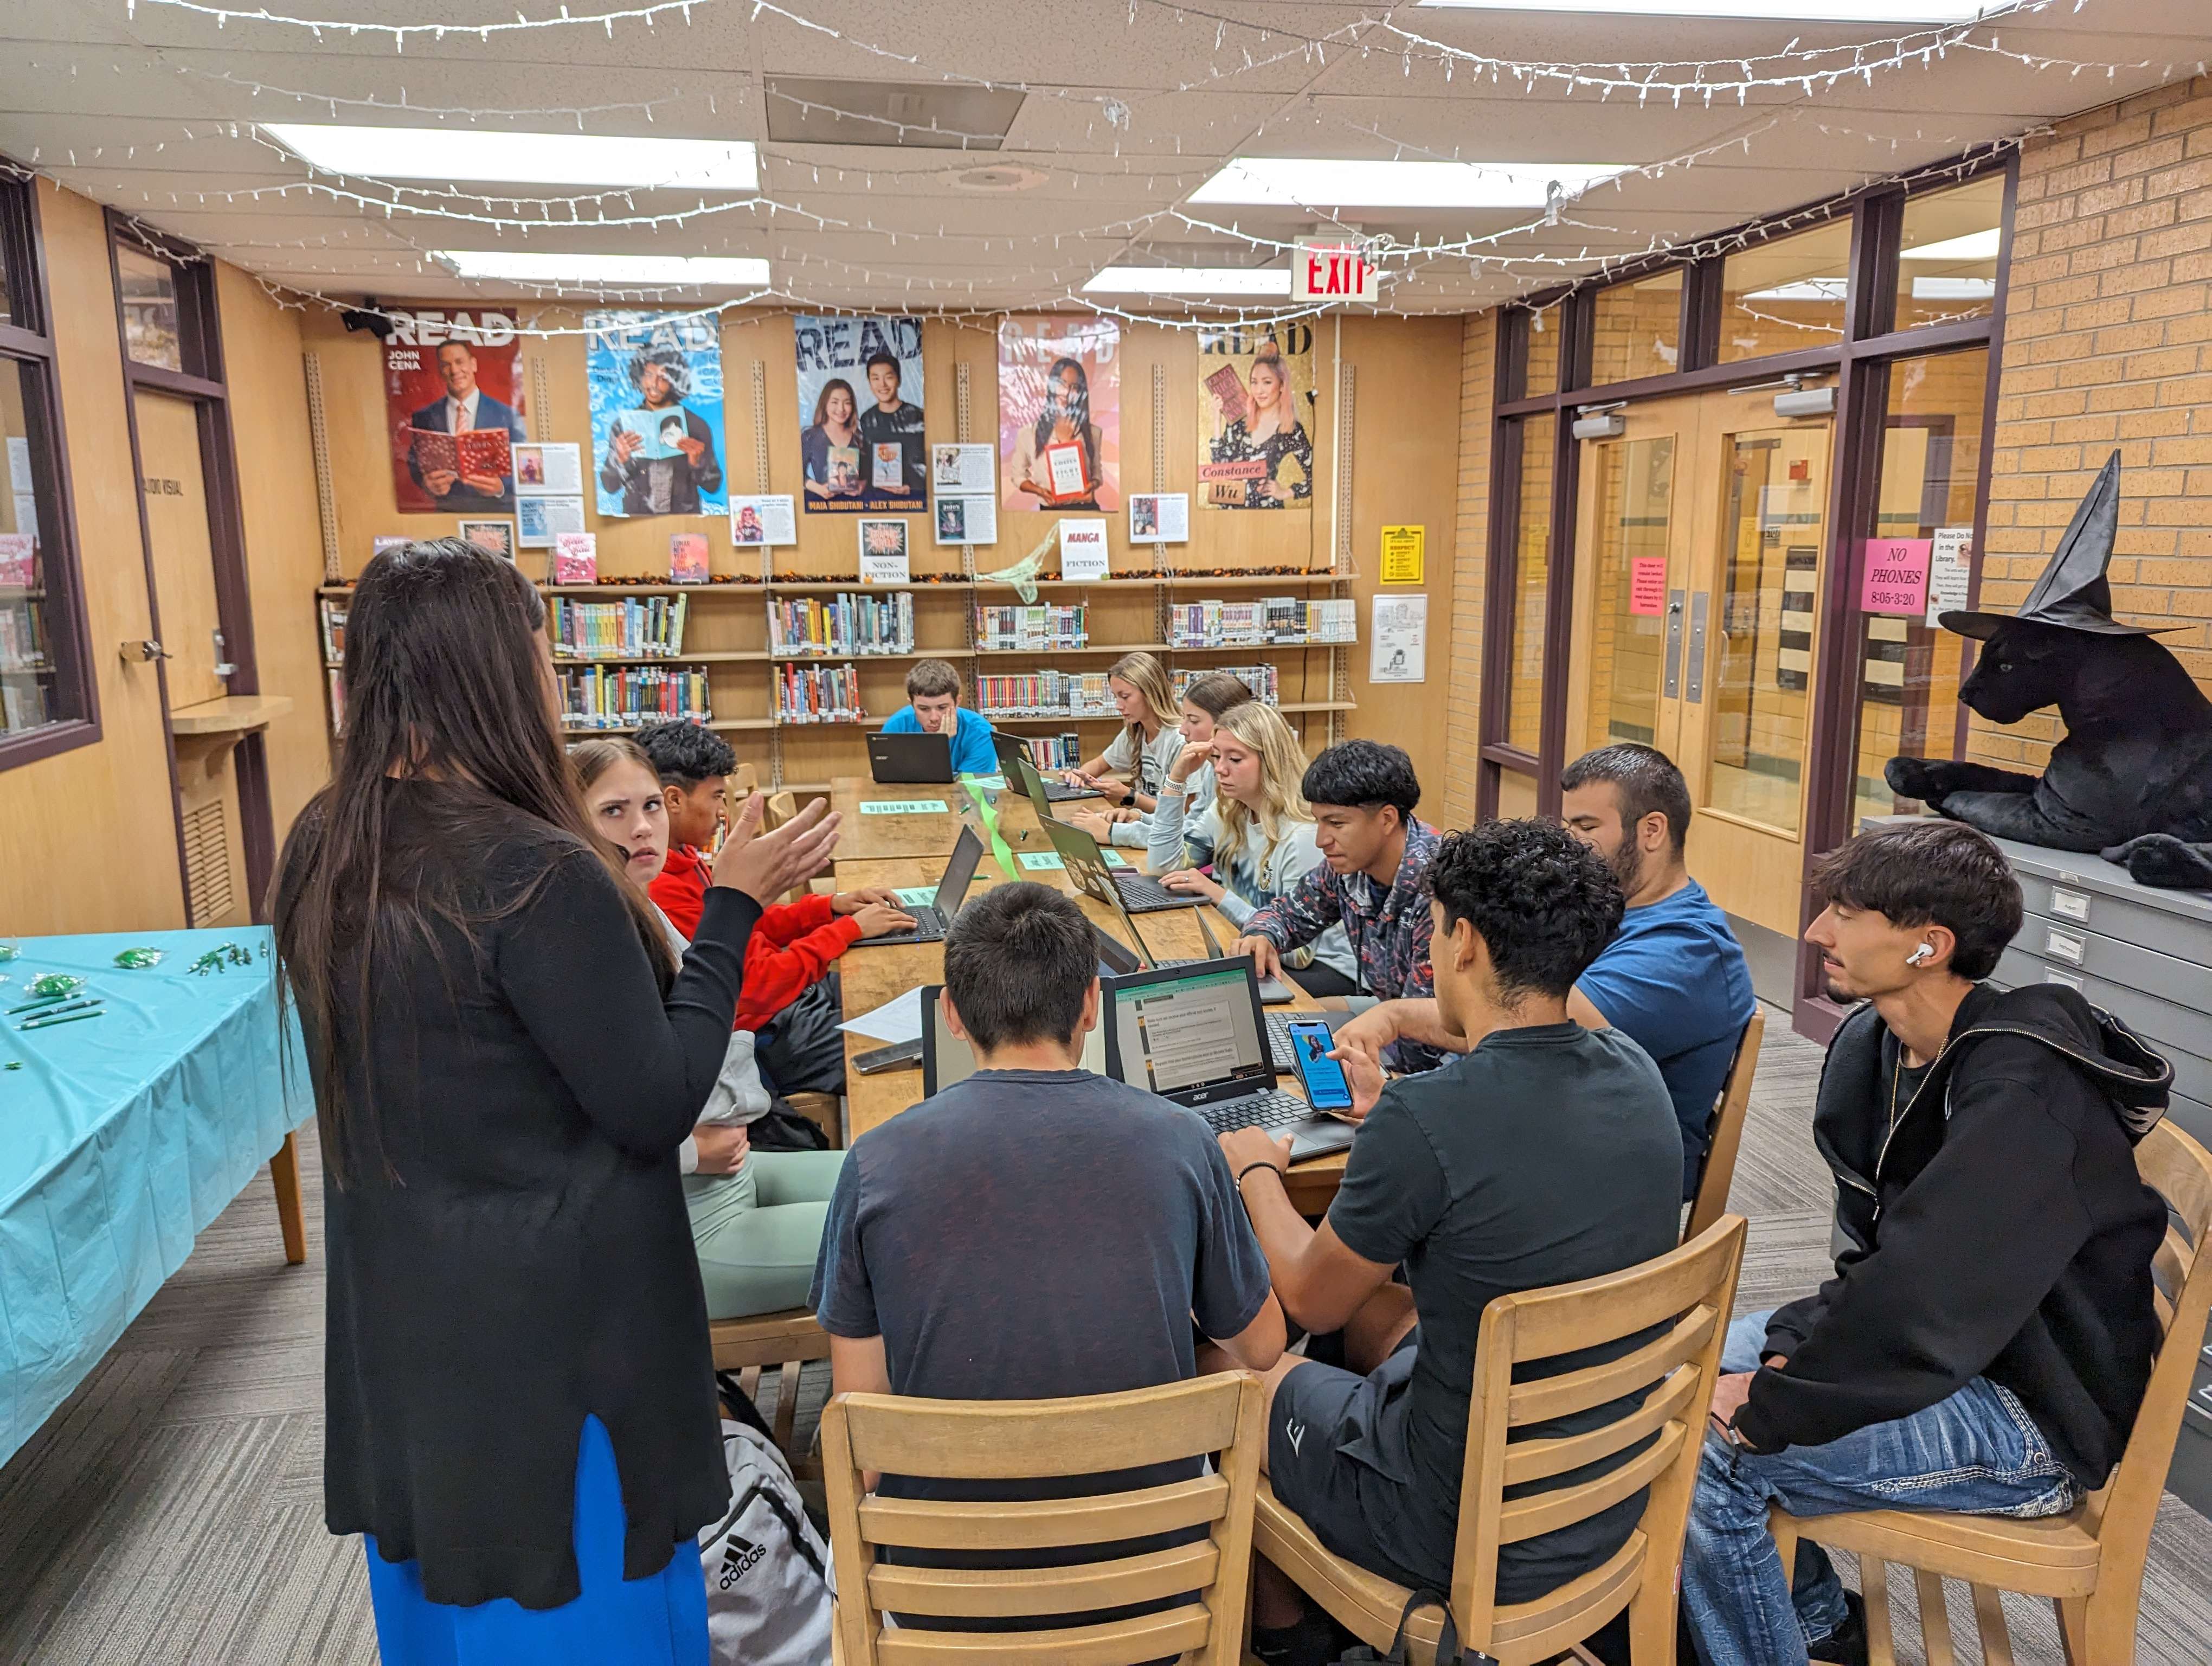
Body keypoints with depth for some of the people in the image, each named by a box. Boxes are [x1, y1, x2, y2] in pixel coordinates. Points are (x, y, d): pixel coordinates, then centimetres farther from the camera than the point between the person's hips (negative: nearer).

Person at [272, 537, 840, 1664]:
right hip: (553, 1326, -7)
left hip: (402, 1318, 7)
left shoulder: (323, 849, -2)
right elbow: (658, 1105, -19)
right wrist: (734, 909, -14)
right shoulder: (536, 870, -26)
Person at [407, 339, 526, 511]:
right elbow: (415, 463, 13)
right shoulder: (424, 418, 11)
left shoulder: (508, 416, 5)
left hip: (497, 510, 0)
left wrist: (501, 486, -16)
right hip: (448, 510, 1)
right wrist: (426, 483, -10)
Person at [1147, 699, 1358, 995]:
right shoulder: (1226, 814, 3)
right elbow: (1165, 865, 1)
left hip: (1324, 968, -7)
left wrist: (1218, 895, -25)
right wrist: (1176, 778, -3)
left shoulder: (1304, 837, -22)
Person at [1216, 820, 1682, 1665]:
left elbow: (1311, 1299, -11)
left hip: (1468, 1535, -6)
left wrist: (1256, 1168, 6)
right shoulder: (1636, 1076, -8)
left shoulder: (1424, 1118, -29)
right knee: (1377, 1303, 27)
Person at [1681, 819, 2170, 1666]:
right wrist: (1797, 1344, -11)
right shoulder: (1873, 1047, 0)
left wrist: (1771, 1406, -23)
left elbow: (1929, 1308, -31)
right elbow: (1872, 1256, 5)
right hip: (1938, 1348, 9)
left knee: (1704, 1453, -22)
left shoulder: (2022, 1091, -28)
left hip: (2041, 1421, -9)